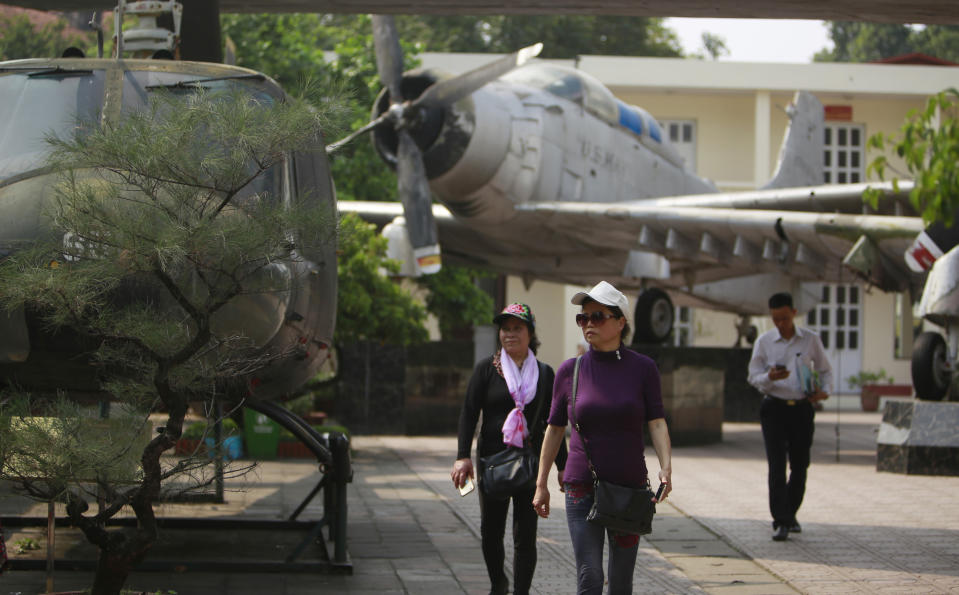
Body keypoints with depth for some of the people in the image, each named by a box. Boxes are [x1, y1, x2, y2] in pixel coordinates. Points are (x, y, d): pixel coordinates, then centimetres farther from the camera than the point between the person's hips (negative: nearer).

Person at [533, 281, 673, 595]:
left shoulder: (642, 368, 0)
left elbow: (656, 422, -3)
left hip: (630, 487, 1)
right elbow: (555, 428, 7)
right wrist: (541, 483, 7)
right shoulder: (570, 370, 1)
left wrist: (666, 467, -19)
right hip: (582, 488, 0)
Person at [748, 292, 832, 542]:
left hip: (802, 408, 2)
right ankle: (781, 521, -11)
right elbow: (754, 377, 1)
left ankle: (790, 514, 26)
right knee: (777, 465, -10)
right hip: (774, 408, -2)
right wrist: (770, 377, -21)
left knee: (800, 465, 7)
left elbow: (825, 370, 14)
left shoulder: (810, 340, 4)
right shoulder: (764, 341, 1)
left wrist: (824, 390, -6)